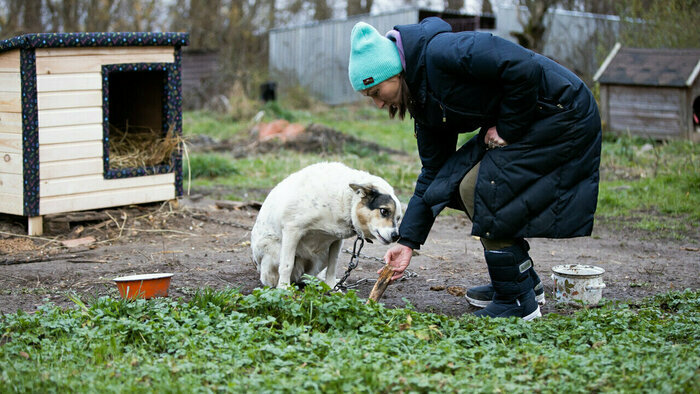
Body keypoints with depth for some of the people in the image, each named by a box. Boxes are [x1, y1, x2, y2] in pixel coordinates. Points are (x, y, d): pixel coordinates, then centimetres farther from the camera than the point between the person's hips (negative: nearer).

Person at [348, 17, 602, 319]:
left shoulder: (440, 52, -22)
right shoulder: (424, 101, 7)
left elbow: (525, 68, -29)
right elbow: (433, 174, 11)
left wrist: (508, 128, -18)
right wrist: (407, 242, 9)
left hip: (562, 111, -10)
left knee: (482, 188, -14)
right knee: (463, 183, 7)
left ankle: (518, 302, -3)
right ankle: (524, 281, 19)